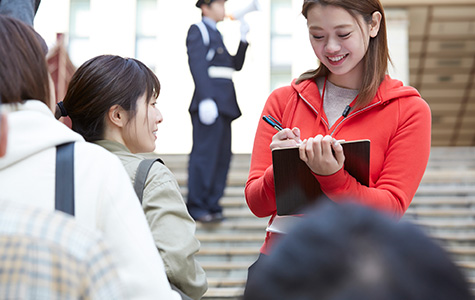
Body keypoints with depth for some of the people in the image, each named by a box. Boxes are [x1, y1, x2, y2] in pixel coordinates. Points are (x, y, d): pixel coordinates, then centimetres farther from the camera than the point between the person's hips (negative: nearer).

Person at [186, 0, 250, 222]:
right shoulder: (198, 31, 0)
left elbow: (236, 65, 24)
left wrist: (243, 39, 12)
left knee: (222, 156, 7)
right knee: (204, 154, -10)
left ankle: (212, 206, 11)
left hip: (224, 104, 9)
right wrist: (206, 100, -23)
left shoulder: (216, 35, 27)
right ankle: (196, 208, -7)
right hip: (209, 103, -9)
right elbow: (197, 65, -13)